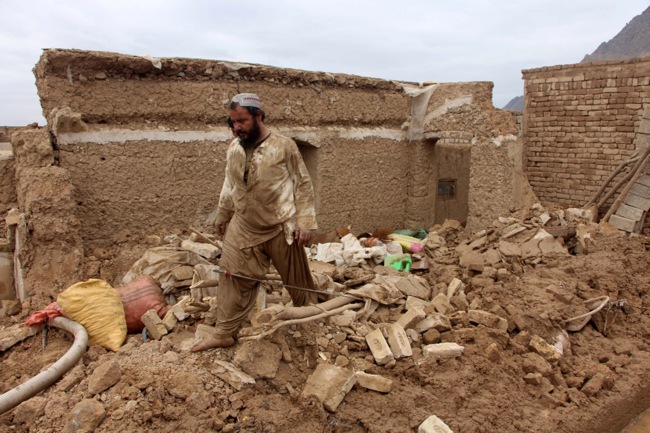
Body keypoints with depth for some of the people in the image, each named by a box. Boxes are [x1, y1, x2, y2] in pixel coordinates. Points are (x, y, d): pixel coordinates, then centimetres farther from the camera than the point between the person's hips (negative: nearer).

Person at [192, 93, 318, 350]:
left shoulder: (284, 146, -11)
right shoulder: (233, 148, 4)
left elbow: (303, 185, -8)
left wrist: (305, 222, -12)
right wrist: (222, 216, 23)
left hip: (281, 229, -4)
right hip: (244, 228, 4)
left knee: (297, 281, 11)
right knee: (235, 280, 7)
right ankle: (224, 334, 21)